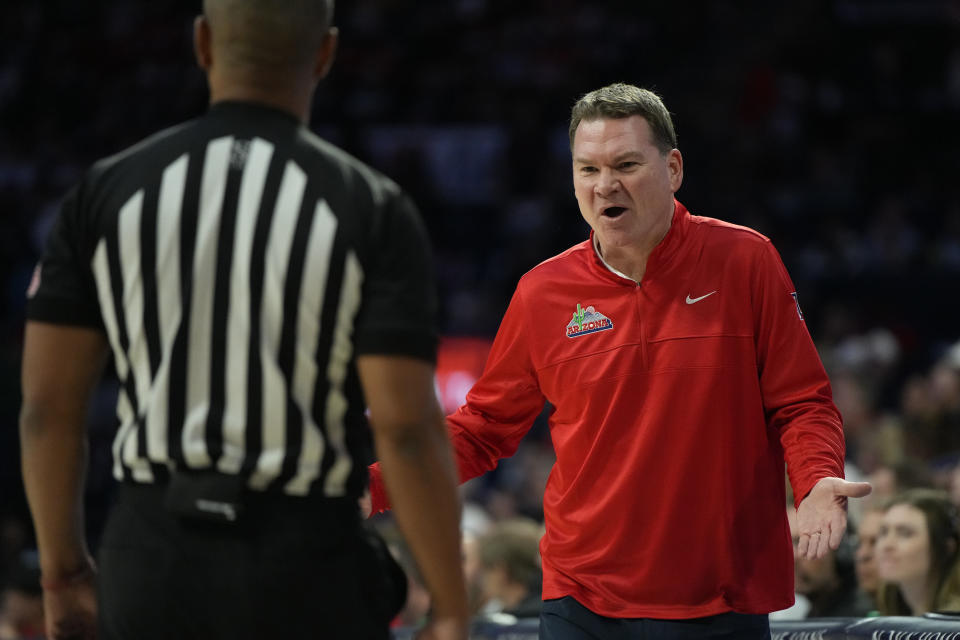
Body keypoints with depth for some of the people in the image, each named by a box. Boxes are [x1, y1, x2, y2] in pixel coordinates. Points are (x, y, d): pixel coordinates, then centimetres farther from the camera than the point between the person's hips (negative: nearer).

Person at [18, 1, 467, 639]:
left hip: (151, 559, 3)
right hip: (304, 573, -2)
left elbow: (48, 403, 2)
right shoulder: (371, 210, -7)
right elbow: (407, 427, -13)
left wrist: (64, 571, 14)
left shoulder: (107, 192, 1)